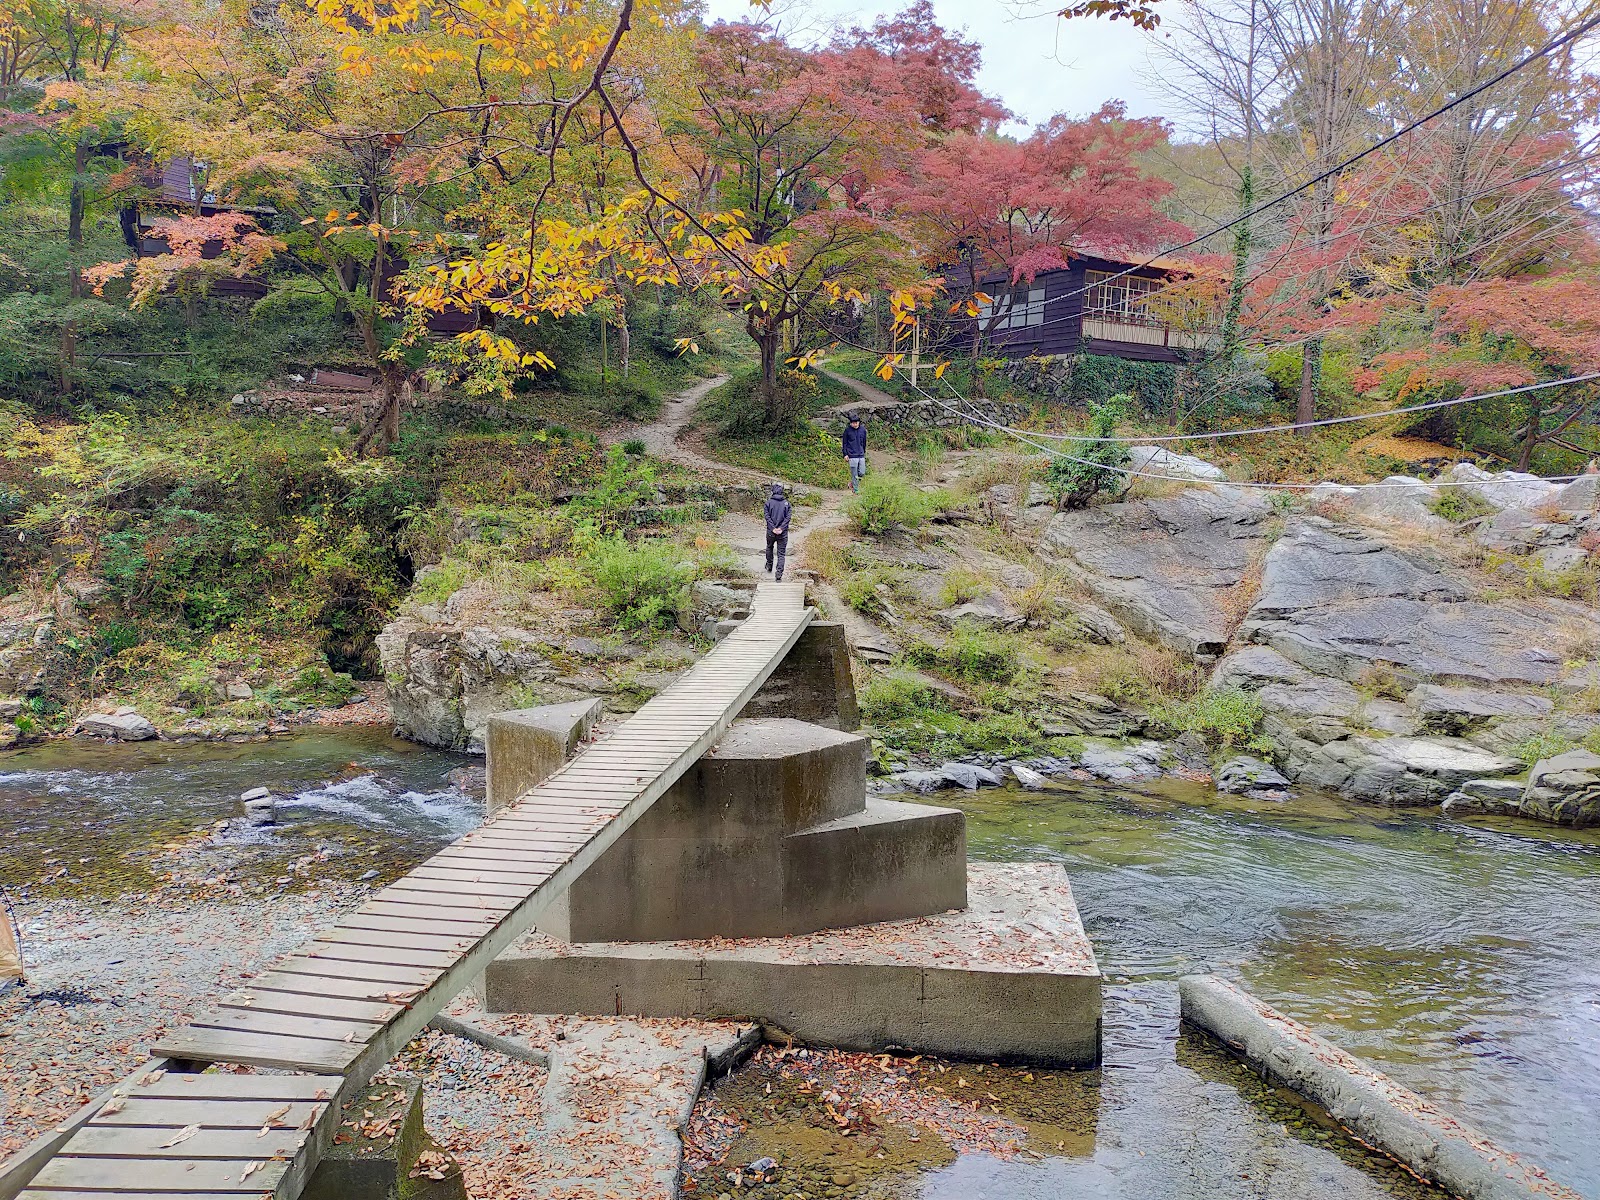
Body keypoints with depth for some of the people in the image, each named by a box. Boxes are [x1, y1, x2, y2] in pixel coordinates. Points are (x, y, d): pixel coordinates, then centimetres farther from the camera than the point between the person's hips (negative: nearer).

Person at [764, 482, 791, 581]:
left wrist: (773, 528, -11)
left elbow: (767, 516, -10)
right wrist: (781, 528, -11)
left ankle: (769, 566, 44)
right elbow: (788, 517, -7)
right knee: (781, 554, 2)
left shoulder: (769, 502, -2)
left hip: (771, 532, 0)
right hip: (783, 533, 0)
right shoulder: (786, 503, 1)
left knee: (769, 548, 28)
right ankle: (779, 575, -8)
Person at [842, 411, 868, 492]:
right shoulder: (847, 430, -5)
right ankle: (856, 490, 9)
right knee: (854, 474, -2)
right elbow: (845, 443, 1)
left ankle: (852, 483, 27)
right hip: (852, 456, -4)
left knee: (862, 473, 4)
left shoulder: (863, 429, 3)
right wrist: (845, 454, -3)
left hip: (861, 456, 4)